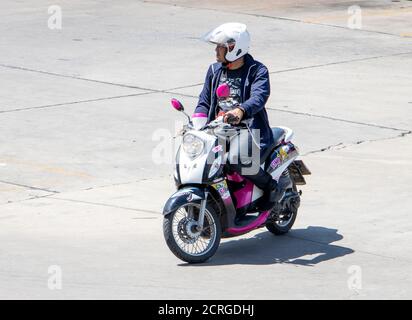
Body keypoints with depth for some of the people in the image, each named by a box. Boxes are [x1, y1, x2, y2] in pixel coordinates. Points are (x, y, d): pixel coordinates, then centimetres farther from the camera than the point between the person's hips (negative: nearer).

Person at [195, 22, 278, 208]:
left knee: (238, 161, -33)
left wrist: (240, 111, -44)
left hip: (249, 130, -6)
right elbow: (204, 102, 15)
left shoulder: (257, 71, -4)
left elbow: (259, 97, -22)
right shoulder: (214, 71, 15)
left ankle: (269, 185, -5)